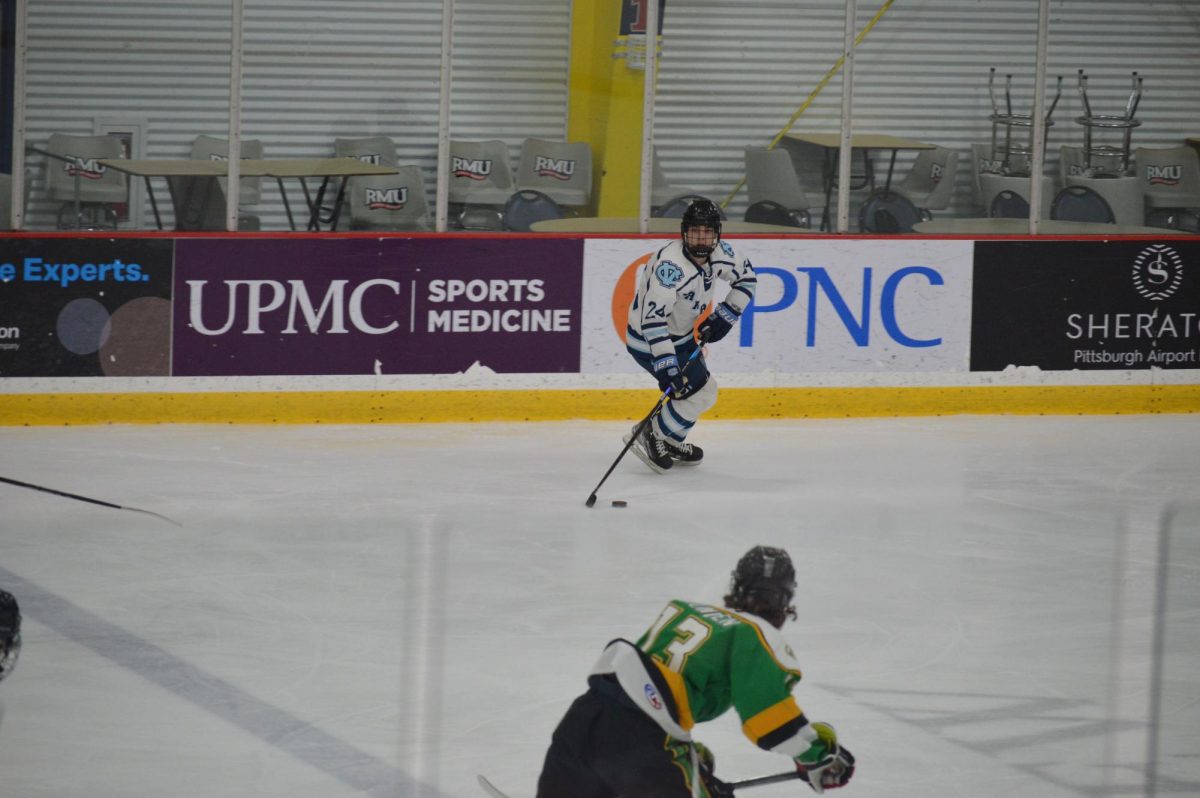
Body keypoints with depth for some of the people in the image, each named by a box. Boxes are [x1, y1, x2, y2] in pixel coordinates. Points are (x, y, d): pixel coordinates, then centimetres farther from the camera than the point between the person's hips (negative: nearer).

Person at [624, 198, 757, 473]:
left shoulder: (718, 252, -9)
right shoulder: (671, 265, -34)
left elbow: (746, 276, 11)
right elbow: (652, 318, -38)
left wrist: (725, 315, 1)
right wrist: (665, 365, -42)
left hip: (680, 334, 9)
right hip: (649, 340, -9)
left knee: (702, 391, 18)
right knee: (701, 391, -11)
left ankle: (670, 443, 33)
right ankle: (652, 439, 0)